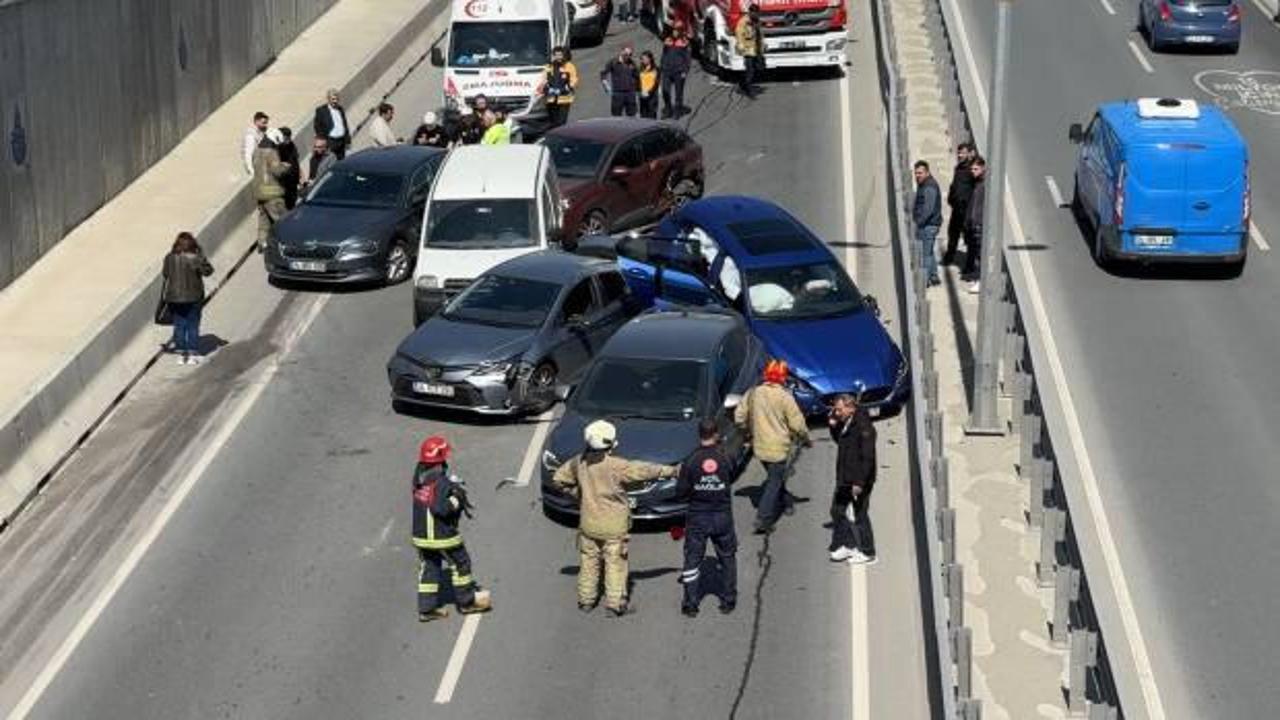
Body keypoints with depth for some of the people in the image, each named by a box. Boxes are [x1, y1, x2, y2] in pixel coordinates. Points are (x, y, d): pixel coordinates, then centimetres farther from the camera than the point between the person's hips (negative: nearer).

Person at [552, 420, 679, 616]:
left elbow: (558, 479, 8)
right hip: (613, 525, -5)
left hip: (588, 523, 5)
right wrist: (671, 470, -4)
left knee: (588, 561, 15)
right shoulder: (616, 466, -21)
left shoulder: (579, 462, -4)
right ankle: (615, 601, 8)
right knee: (615, 562, 6)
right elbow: (644, 471, -15)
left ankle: (586, 600, 23)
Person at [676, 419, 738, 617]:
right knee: (727, 558, 17)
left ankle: (690, 604, 7)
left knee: (692, 560, 8)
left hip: (697, 517, -1)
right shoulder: (725, 459, -9)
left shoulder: (690, 461, -12)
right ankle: (728, 601, 21)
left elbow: (680, 492, -9)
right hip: (722, 516, 1)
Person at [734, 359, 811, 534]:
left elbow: (739, 417, 2)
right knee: (774, 483, 3)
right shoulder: (784, 397, -17)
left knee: (774, 478, 26)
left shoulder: (753, 393, -2)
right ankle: (762, 521, 0)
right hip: (778, 448, -5)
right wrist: (805, 439, 5)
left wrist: (750, 431, 19)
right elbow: (797, 424, -13)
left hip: (760, 446, 5)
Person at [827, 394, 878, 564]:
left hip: (859, 480, -9)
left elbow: (868, 458, -23)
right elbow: (838, 440, 27)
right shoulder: (845, 424, 7)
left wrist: (860, 482, -24)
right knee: (837, 511, 15)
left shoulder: (863, 427, -21)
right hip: (844, 480, 9)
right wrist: (832, 425, 8)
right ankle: (846, 545, 26)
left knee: (860, 515, 2)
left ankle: (867, 552, 15)